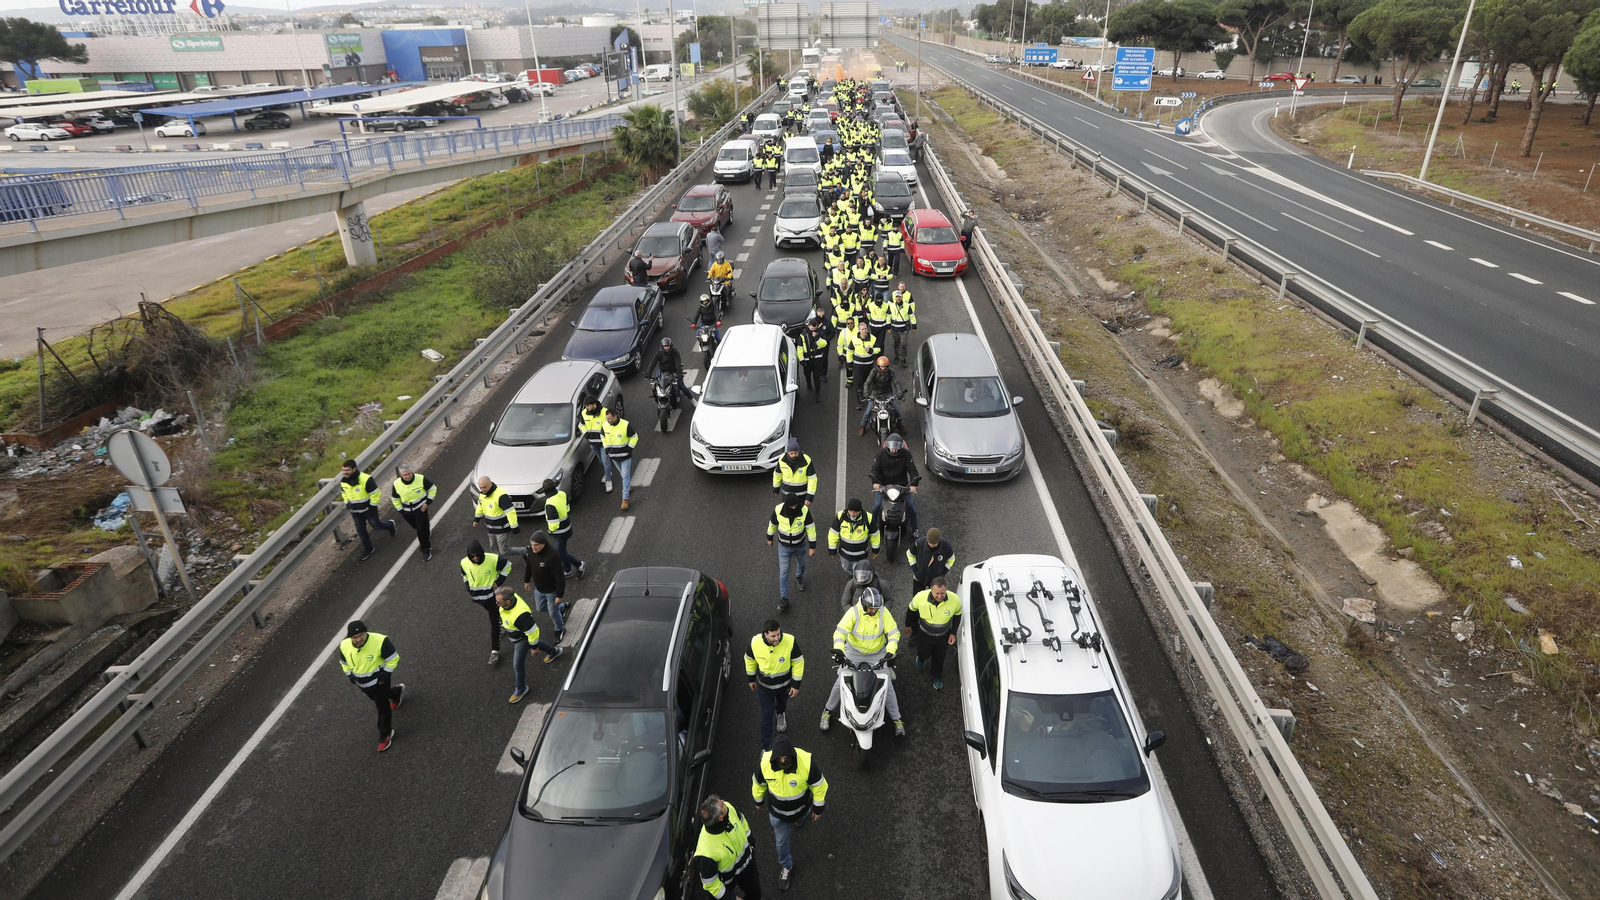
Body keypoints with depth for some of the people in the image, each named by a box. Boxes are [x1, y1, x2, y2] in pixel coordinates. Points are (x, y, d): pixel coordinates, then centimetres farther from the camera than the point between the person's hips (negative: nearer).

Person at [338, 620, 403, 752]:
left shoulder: (380, 641, -35)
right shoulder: (344, 646, -19)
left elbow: (393, 658, -20)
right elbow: (344, 663, 4)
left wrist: (385, 675, -18)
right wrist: (350, 676, 1)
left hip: (379, 680, -5)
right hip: (361, 683, 5)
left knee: (382, 707, 4)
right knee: (377, 699, 29)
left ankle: (386, 734, 25)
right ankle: (397, 692, 60)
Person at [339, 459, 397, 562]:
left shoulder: (365, 479, -31)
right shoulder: (343, 481, -12)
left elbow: (375, 495, -21)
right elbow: (344, 494, 8)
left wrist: (372, 509, -15)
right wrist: (348, 506, 9)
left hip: (368, 509, -5)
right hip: (355, 512, 5)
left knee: (376, 525, 13)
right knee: (360, 530, 14)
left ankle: (391, 525, 46)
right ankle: (367, 549, 33)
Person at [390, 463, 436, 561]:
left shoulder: (421, 479, -23)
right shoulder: (397, 484, -15)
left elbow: (433, 488, -7)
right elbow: (395, 499, 3)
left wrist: (428, 502, -12)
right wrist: (401, 511, 1)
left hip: (420, 508, -3)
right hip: (407, 511, 3)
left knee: (421, 529, -6)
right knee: (416, 526, 21)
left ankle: (426, 550, 9)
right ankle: (427, 532, 54)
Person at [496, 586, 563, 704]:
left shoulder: (519, 615, -49)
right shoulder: (509, 596, -28)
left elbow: (533, 631, -35)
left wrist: (534, 646, -20)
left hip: (521, 639, -8)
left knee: (518, 665, 7)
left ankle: (520, 688, 34)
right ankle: (554, 651, 60)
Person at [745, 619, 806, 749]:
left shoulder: (790, 641, -35)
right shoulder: (755, 642, -30)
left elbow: (798, 663, -18)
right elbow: (749, 660, -7)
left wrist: (796, 685, -11)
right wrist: (751, 679, 5)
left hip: (784, 685, 1)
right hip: (764, 686, -1)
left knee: (782, 704, 32)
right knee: (767, 715, 10)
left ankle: (780, 714, 69)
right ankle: (765, 748, 30)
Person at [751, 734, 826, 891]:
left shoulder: (807, 763, -40)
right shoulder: (765, 763, -34)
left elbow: (818, 786, -21)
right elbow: (758, 783, -10)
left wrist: (818, 808, -8)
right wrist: (758, 801, 7)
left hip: (801, 807, -1)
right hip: (777, 812, 1)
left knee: (800, 817, 35)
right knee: (782, 840, 23)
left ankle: (800, 818, 73)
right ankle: (785, 866, 53)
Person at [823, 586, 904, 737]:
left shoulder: (884, 612, -19)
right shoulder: (854, 612, -23)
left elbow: (894, 633, -15)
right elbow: (840, 631, -27)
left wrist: (890, 652, -29)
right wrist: (838, 649, -42)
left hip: (877, 655, 1)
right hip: (853, 653, -1)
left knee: (887, 686, 2)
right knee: (840, 682, 3)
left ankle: (897, 719, 19)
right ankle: (828, 710, 27)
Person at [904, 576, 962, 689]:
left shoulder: (954, 599, -33)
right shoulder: (920, 597, -35)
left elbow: (957, 615, -9)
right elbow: (911, 610, -11)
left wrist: (953, 633, -3)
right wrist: (908, 625, 5)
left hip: (943, 636, 1)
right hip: (924, 634, -1)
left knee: (939, 658, 25)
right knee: (924, 654, 25)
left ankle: (937, 676, 55)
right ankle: (921, 658, 63)